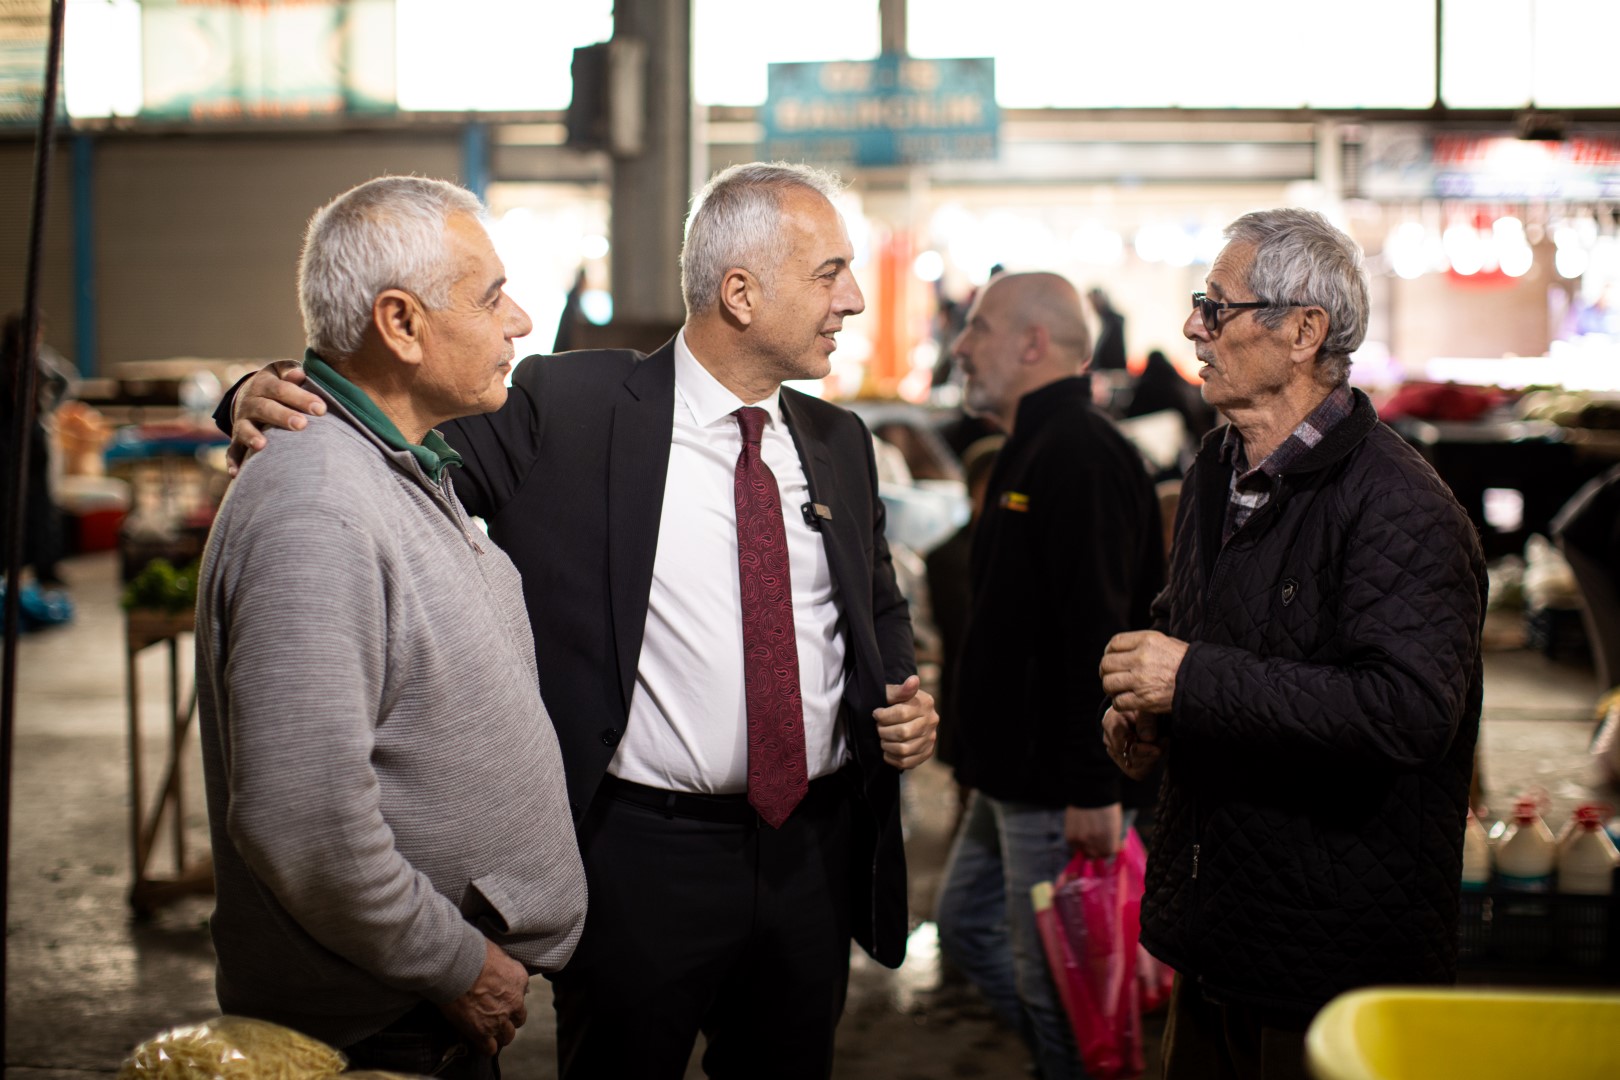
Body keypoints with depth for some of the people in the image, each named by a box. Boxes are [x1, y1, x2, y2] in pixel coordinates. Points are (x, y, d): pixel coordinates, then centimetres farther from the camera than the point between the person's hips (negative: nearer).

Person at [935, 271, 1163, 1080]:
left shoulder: (1081, 456, -19)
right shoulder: (1033, 451, 15)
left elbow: (1096, 632, -25)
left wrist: (1090, 787, -27)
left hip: (1059, 787, -11)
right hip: (1012, 772, 11)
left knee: (1050, 974, -2)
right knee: (968, 924, 20)